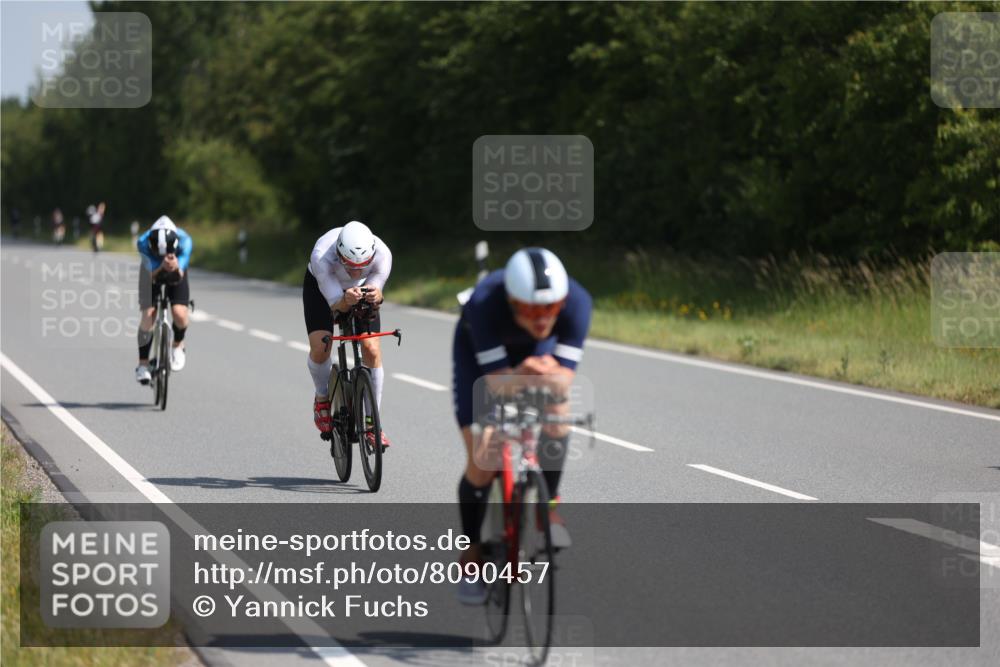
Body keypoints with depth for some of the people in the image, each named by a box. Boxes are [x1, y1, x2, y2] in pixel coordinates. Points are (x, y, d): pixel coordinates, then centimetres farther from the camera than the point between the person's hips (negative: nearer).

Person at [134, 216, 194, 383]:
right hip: (152, 272, 0)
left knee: (180, 314, -21)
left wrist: (175, 267, -57)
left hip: (176, 274, 0)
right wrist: (163, 266, -57)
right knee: (148, 315, -16)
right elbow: (152, 274, -36)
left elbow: (180, 276, -34)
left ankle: (178, 346, 10)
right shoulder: (144, 243, -36)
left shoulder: (184, 241, -36)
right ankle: (143, 364, -2)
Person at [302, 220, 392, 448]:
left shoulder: (382, 255, -37)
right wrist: (346, 300, -60)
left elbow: (376, 290, -29)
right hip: (321, 286, -1)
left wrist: (375, 297, -53)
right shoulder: (322, 256, -42)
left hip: (360, 289, 2)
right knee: (320, 347, -19)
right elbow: (335, 303, -37)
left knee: (372, 349, -15)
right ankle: (322, 399, 13)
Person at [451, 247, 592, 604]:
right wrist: (526, 376, -60)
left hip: (538, 350, 2)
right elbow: (496, 381, -39)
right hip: (479, 351, -2)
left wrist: (550, 374, -59)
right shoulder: (485, 303, -42)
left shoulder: (576, 301, -36)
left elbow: (565, 377, -36)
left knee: (557, 412, -28)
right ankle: (472, 554, 10)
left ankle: (548, 505, -6)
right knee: (481, 460, -10)